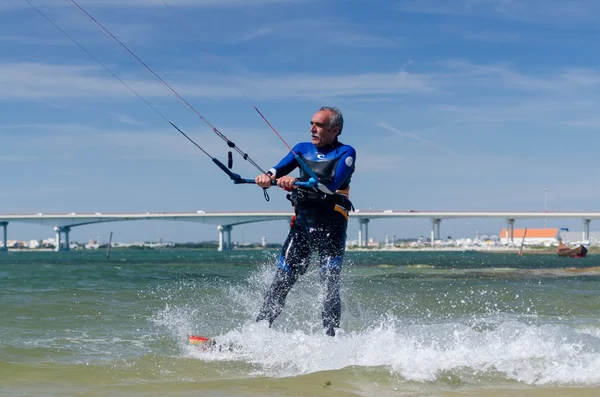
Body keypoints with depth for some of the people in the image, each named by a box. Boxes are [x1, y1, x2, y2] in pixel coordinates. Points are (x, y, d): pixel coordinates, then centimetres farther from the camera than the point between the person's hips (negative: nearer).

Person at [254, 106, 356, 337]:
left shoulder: (345, 153, 0)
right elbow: (279, 169, 0)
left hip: (331, 228, -4)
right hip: (302, 224, 4)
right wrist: (267, 176, -24)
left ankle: (330, 337, -7)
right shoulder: (303, 149, 15)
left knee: (329, 285, -9)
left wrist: (297, 182, -30)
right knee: (282, 280, -2)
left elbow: (332, 185, -17)